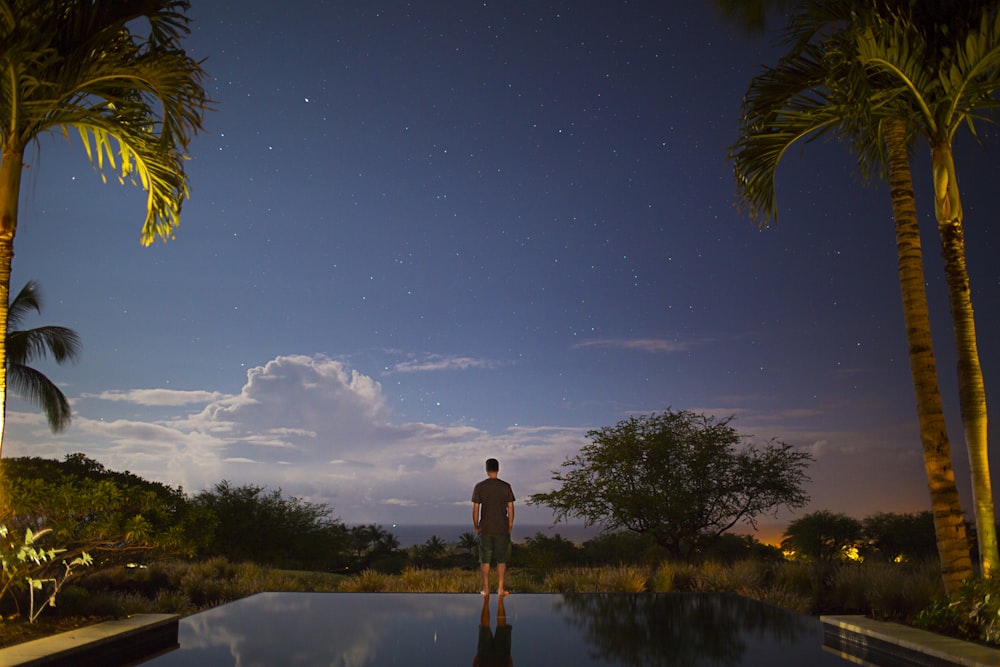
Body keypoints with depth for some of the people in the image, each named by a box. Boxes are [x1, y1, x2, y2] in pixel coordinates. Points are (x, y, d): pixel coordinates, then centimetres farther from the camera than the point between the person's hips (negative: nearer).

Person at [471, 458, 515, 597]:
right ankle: (500, 589, 8)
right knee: (501, 559, 8)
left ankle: (486, 589, 10)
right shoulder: (506, 486, -2)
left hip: (485, 528, 0)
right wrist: (510, 526, 9)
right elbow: (510, 508, -1)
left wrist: (475, 526, 8)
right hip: (502, 529, 0)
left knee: (485, 560, 8)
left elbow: (475, 509, -3)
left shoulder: (479, 487, -4)